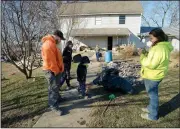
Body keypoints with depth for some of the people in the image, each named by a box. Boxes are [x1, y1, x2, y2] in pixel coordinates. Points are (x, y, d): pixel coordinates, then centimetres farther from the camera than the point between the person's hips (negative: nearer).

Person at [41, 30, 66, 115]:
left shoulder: (52, 44, 14)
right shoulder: (48, 44, -22)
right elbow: (50, 61, -26)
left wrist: (58, 70, 18)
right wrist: (55, 71, -19)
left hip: (56, 69, 10)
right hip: (52, 71, -10)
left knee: (56, 86, 23)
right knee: (53, 88, -3)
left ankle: (57, 98, 40)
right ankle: (53, 106, 8)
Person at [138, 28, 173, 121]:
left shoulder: (159, 48, -27)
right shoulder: (162, 46, 7)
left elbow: (150, 64, -29)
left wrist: (142, 55, -20)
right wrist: (146, 55, 1)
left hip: (152, 76, -10)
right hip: (153, 75, 10)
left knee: (153, 95, 6)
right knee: (152, 94, 24)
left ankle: (153, 115, 23)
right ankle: (151, 108, 43)